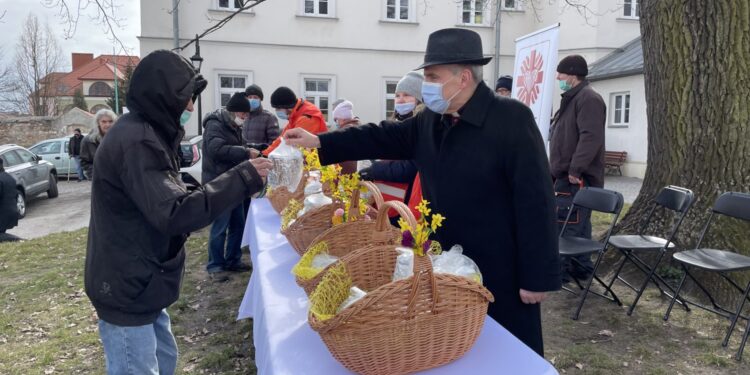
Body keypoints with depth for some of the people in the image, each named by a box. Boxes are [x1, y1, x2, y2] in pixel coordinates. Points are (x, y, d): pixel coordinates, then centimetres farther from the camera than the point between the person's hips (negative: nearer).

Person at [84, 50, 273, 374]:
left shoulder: (145, 134, 10)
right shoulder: (137, 142, -23)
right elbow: (174, 213, -31)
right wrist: (243, 178, -28)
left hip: (138, 283, 10)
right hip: (127, 290, -10)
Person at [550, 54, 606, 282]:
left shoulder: (588, 98, -12)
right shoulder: (572, 98, 22)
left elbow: (590, 137, -23)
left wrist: (575, 169, -26)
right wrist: (559, 170, 22)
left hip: (576, 178, -11)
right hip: (566, 176, 11)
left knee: (565, 225, -9)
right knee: (578, 225, 15)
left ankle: (560, 270, -3)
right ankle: (581, 268, 23)